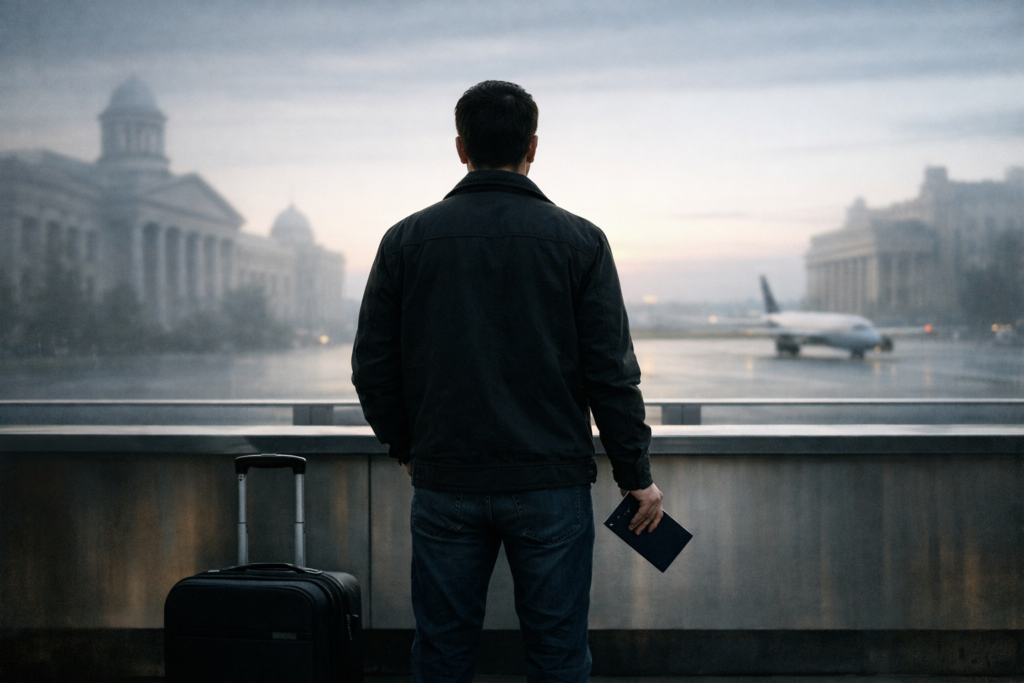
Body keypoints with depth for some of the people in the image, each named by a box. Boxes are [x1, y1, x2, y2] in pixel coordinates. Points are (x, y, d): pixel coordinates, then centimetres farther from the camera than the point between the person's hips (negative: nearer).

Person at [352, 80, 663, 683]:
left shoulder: (407, 240, 2)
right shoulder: (578, 241, -3)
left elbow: (373, 367, 3)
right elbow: (612, 371, -5)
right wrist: (638, 475, 4)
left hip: (444, 482, 2)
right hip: (551, 483, -1)